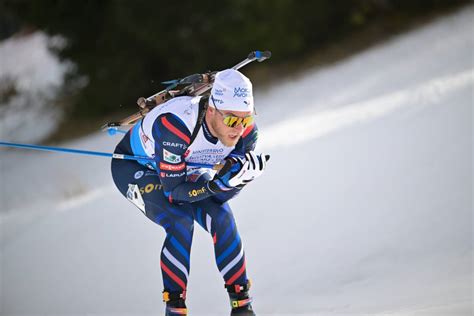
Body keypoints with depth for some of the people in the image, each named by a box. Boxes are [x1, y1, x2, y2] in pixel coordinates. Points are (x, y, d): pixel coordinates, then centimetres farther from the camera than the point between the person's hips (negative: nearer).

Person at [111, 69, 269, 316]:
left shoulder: (246, 131, -25)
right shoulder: (174, 125, -43)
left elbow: (223, 193, -16)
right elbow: (174, 190, -35)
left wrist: (242, 176, -37)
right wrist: (218, 184, -49)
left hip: (186, 168, 5)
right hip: (133, 166, -5)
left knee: (222, 219, -14)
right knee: (181, 221, -26)